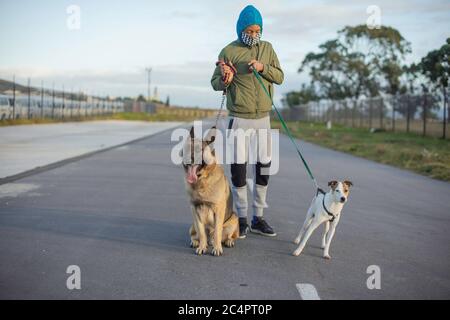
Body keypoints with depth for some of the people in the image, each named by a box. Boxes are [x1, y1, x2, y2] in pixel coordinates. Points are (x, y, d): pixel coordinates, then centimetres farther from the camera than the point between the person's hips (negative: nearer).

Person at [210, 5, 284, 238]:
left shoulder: (267, 48, 8)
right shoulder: (228, 51, -2)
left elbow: (279, 77, 5)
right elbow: (215, 83, 1)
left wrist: (263, 68, -13)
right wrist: (224, 81, -21)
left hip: (263, 118, 4)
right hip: (239, 119, -3)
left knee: (263, 169, 6)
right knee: (238, 170, -2)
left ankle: (258, 219, 17)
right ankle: (241, 220, 10)